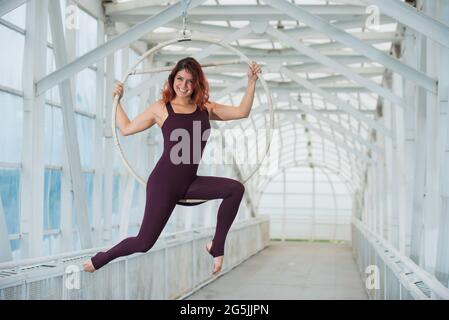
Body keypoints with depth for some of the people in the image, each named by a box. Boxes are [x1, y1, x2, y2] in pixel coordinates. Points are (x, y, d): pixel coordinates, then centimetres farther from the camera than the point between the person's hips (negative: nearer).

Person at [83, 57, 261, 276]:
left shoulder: (205, 109, 12)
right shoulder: (161, 108, 4)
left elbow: (242, 112, 10)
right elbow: (126, 128, 12)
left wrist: (252, 81, 8)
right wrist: (117, 100, 12)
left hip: (190, 183, 4)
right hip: (164, 182, -4)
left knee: (236, 188, -18)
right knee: (144, 242, -7)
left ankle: (216, 247, -7)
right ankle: (98, 261, 20)